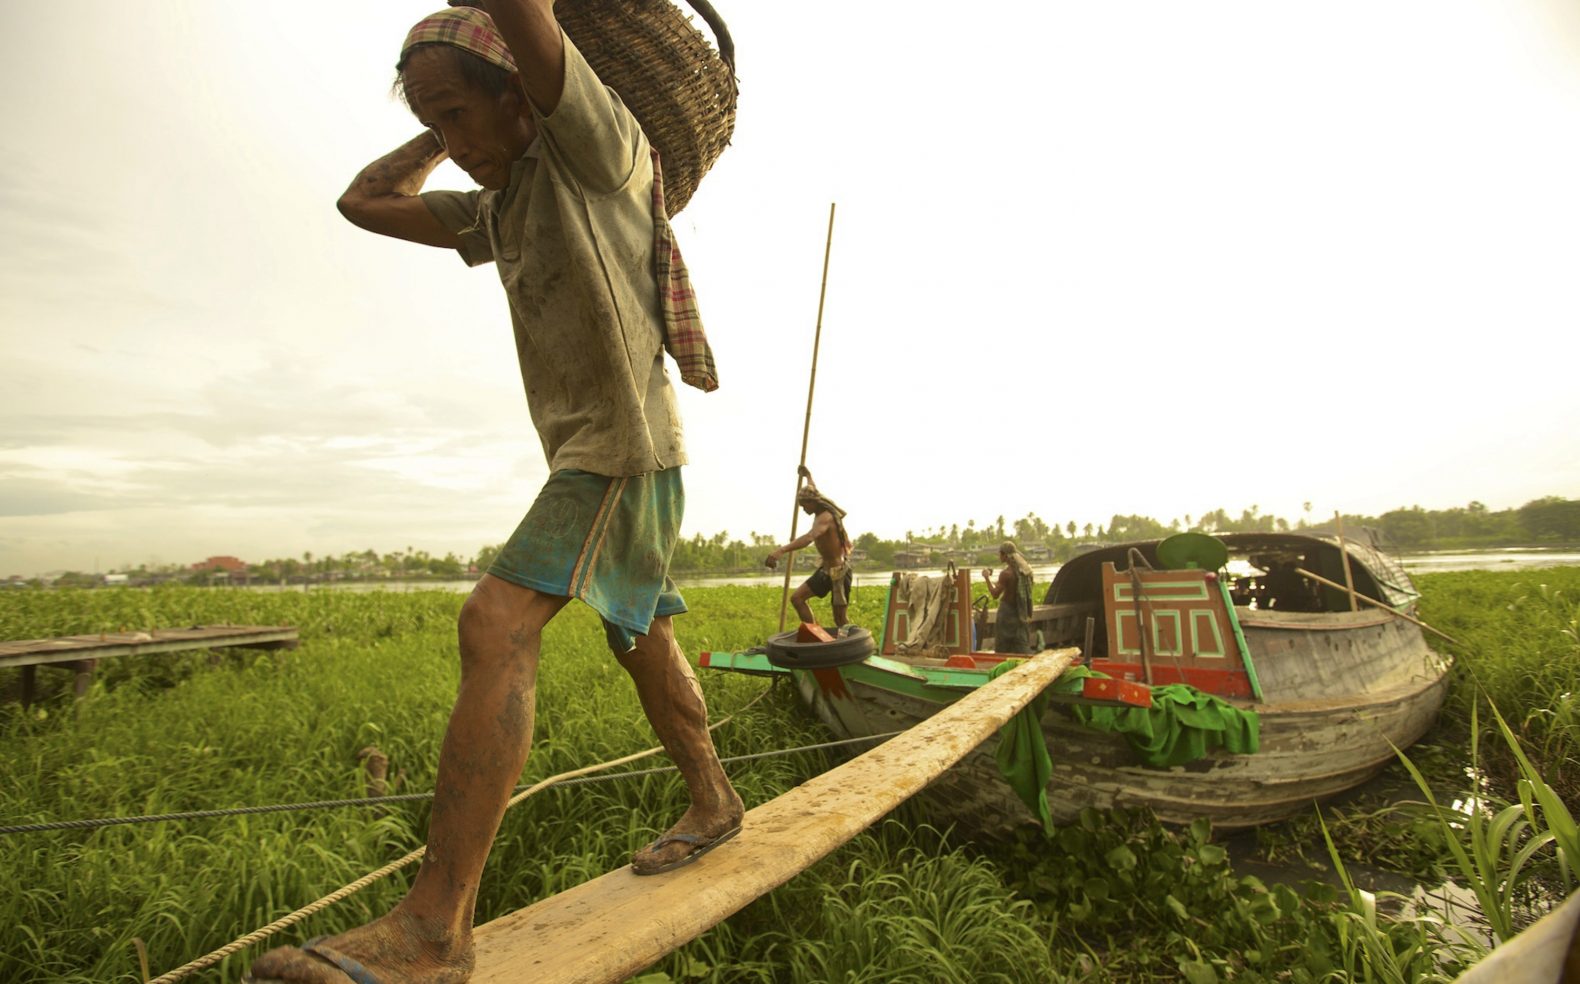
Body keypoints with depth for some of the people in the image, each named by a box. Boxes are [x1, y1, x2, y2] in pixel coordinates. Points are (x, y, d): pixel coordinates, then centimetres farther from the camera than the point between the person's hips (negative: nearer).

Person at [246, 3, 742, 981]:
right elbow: (366, 203, 23)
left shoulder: (597, 142, -6)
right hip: (585, 451, 10)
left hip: (626, 446, -10)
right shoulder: (498, 210, 19)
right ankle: (714, 803, 33)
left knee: (496, 625, -21)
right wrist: (446, 129, 21)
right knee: (643, 638, 16)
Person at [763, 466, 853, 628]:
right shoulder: (821, 511, 3)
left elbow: (809, 537, -46)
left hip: (839, 572, -9)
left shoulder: (825, 517, -25)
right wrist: (808, 476, 47)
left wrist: (782, 550, -60)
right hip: (825, 569, 9)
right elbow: (813, 493, 30)